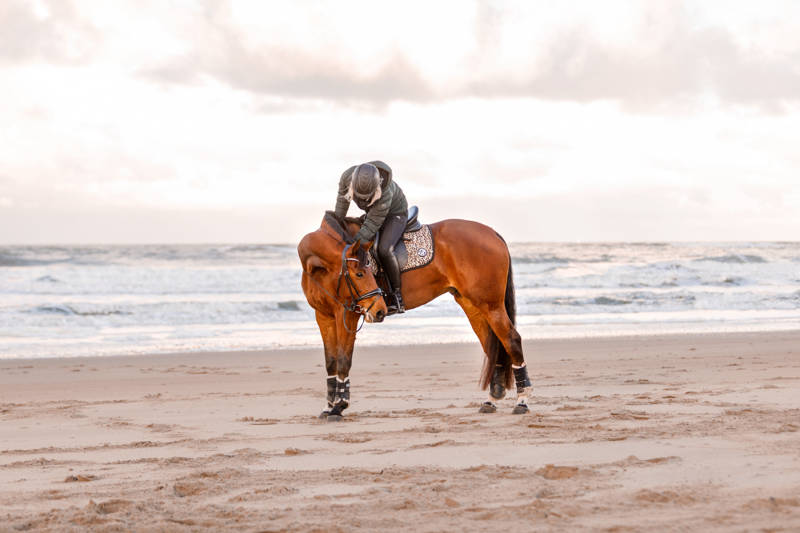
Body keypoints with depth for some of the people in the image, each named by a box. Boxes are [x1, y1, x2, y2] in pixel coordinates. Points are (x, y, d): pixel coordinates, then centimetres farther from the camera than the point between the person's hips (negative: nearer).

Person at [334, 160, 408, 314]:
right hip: (372, 211, 7)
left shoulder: (385, 195, -43)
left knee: (384, 249, -27)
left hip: (395, 214, -7)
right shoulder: (348, 176, -29)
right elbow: (342, 199, -6)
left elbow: (371, 226, -36)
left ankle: (397, 296, -16)